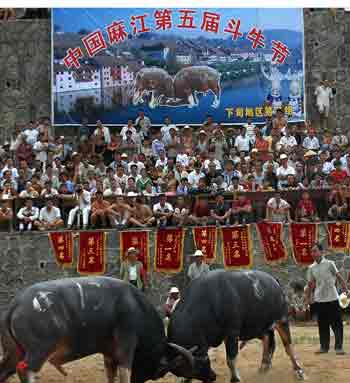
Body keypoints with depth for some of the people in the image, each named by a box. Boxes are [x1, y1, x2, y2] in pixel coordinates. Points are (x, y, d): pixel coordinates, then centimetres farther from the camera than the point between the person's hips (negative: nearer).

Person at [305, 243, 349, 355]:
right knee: (322, 324, 7)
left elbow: (339, 278, -2)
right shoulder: (311, 268, 7)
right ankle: (324, 347, 15)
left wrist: (346, 289, -10)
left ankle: (338, 347, 2)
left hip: (332, 298, -3)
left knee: (337, 324, -2)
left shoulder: (329, 264, -2)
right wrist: (307, 299, 10)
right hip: (319, 300, 3)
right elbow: (310, 285, 12)